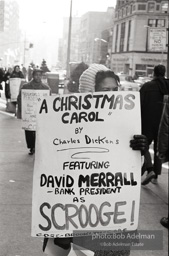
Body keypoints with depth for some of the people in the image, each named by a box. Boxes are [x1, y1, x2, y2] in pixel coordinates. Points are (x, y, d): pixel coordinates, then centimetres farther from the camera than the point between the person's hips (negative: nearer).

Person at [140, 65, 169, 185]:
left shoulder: (147, 86, -6)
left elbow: (140, 104, -7)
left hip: (148, 122, -3)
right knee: (159, 148, 12)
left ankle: (150, 170, -12)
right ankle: (156, 176, 14)